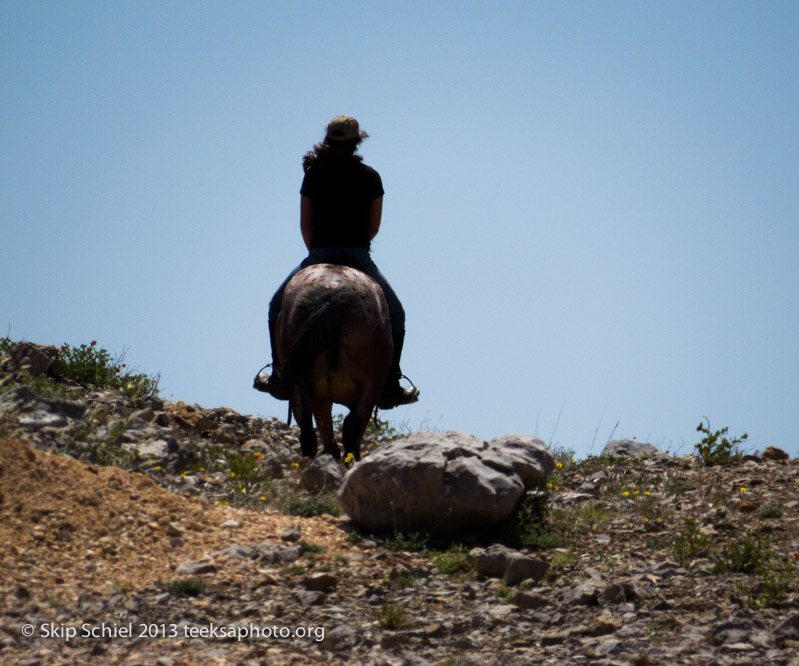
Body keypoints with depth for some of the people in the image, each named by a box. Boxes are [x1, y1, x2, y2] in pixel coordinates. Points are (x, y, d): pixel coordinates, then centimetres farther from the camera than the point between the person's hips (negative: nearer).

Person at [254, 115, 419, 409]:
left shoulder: (313, 173, 1)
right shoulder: (371, 176, 1)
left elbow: (305, 225, 4)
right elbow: (374, 227, 4)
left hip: (319, 255, 0)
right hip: (360, 258, 0)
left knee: (278, 307, 22)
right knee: (394, 316, 18)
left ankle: (280, 378, 17)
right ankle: (390, 386, 11)